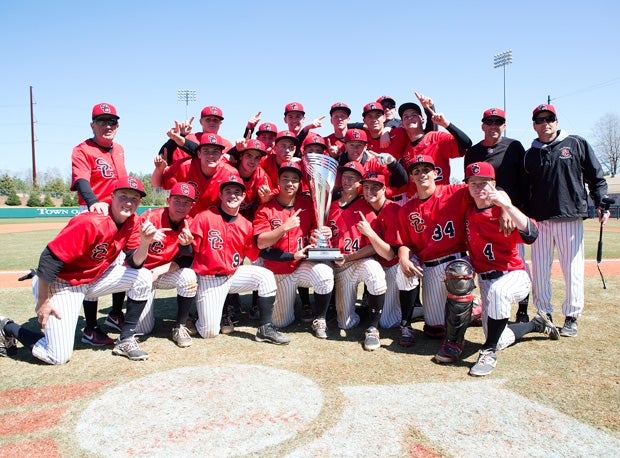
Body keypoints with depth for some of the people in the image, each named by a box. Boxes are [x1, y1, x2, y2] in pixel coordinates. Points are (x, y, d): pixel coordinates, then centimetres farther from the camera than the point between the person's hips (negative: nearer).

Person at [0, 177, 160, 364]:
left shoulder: (132, 223, -6)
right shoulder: (90, 222, -28)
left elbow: (135, 263, -6)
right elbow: (49, 258, -25)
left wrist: (145, 242, -27)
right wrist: (43, 301, -19)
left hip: (94, 277, 7)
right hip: (60, 283, -7)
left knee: (143, 277, -11)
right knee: (59, 356, -6)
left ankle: (125, 340, 1)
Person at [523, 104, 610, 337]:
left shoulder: (577, 144, 6)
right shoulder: (530, 154, 12)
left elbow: (596, 178, 6)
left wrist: (601, 204, -5)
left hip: (570, 218, -2)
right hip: (540, 221, 2)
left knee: (573, 270, 1)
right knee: (539, 270, 5)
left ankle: (572, 317, 15)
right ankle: (544, 314, 19)